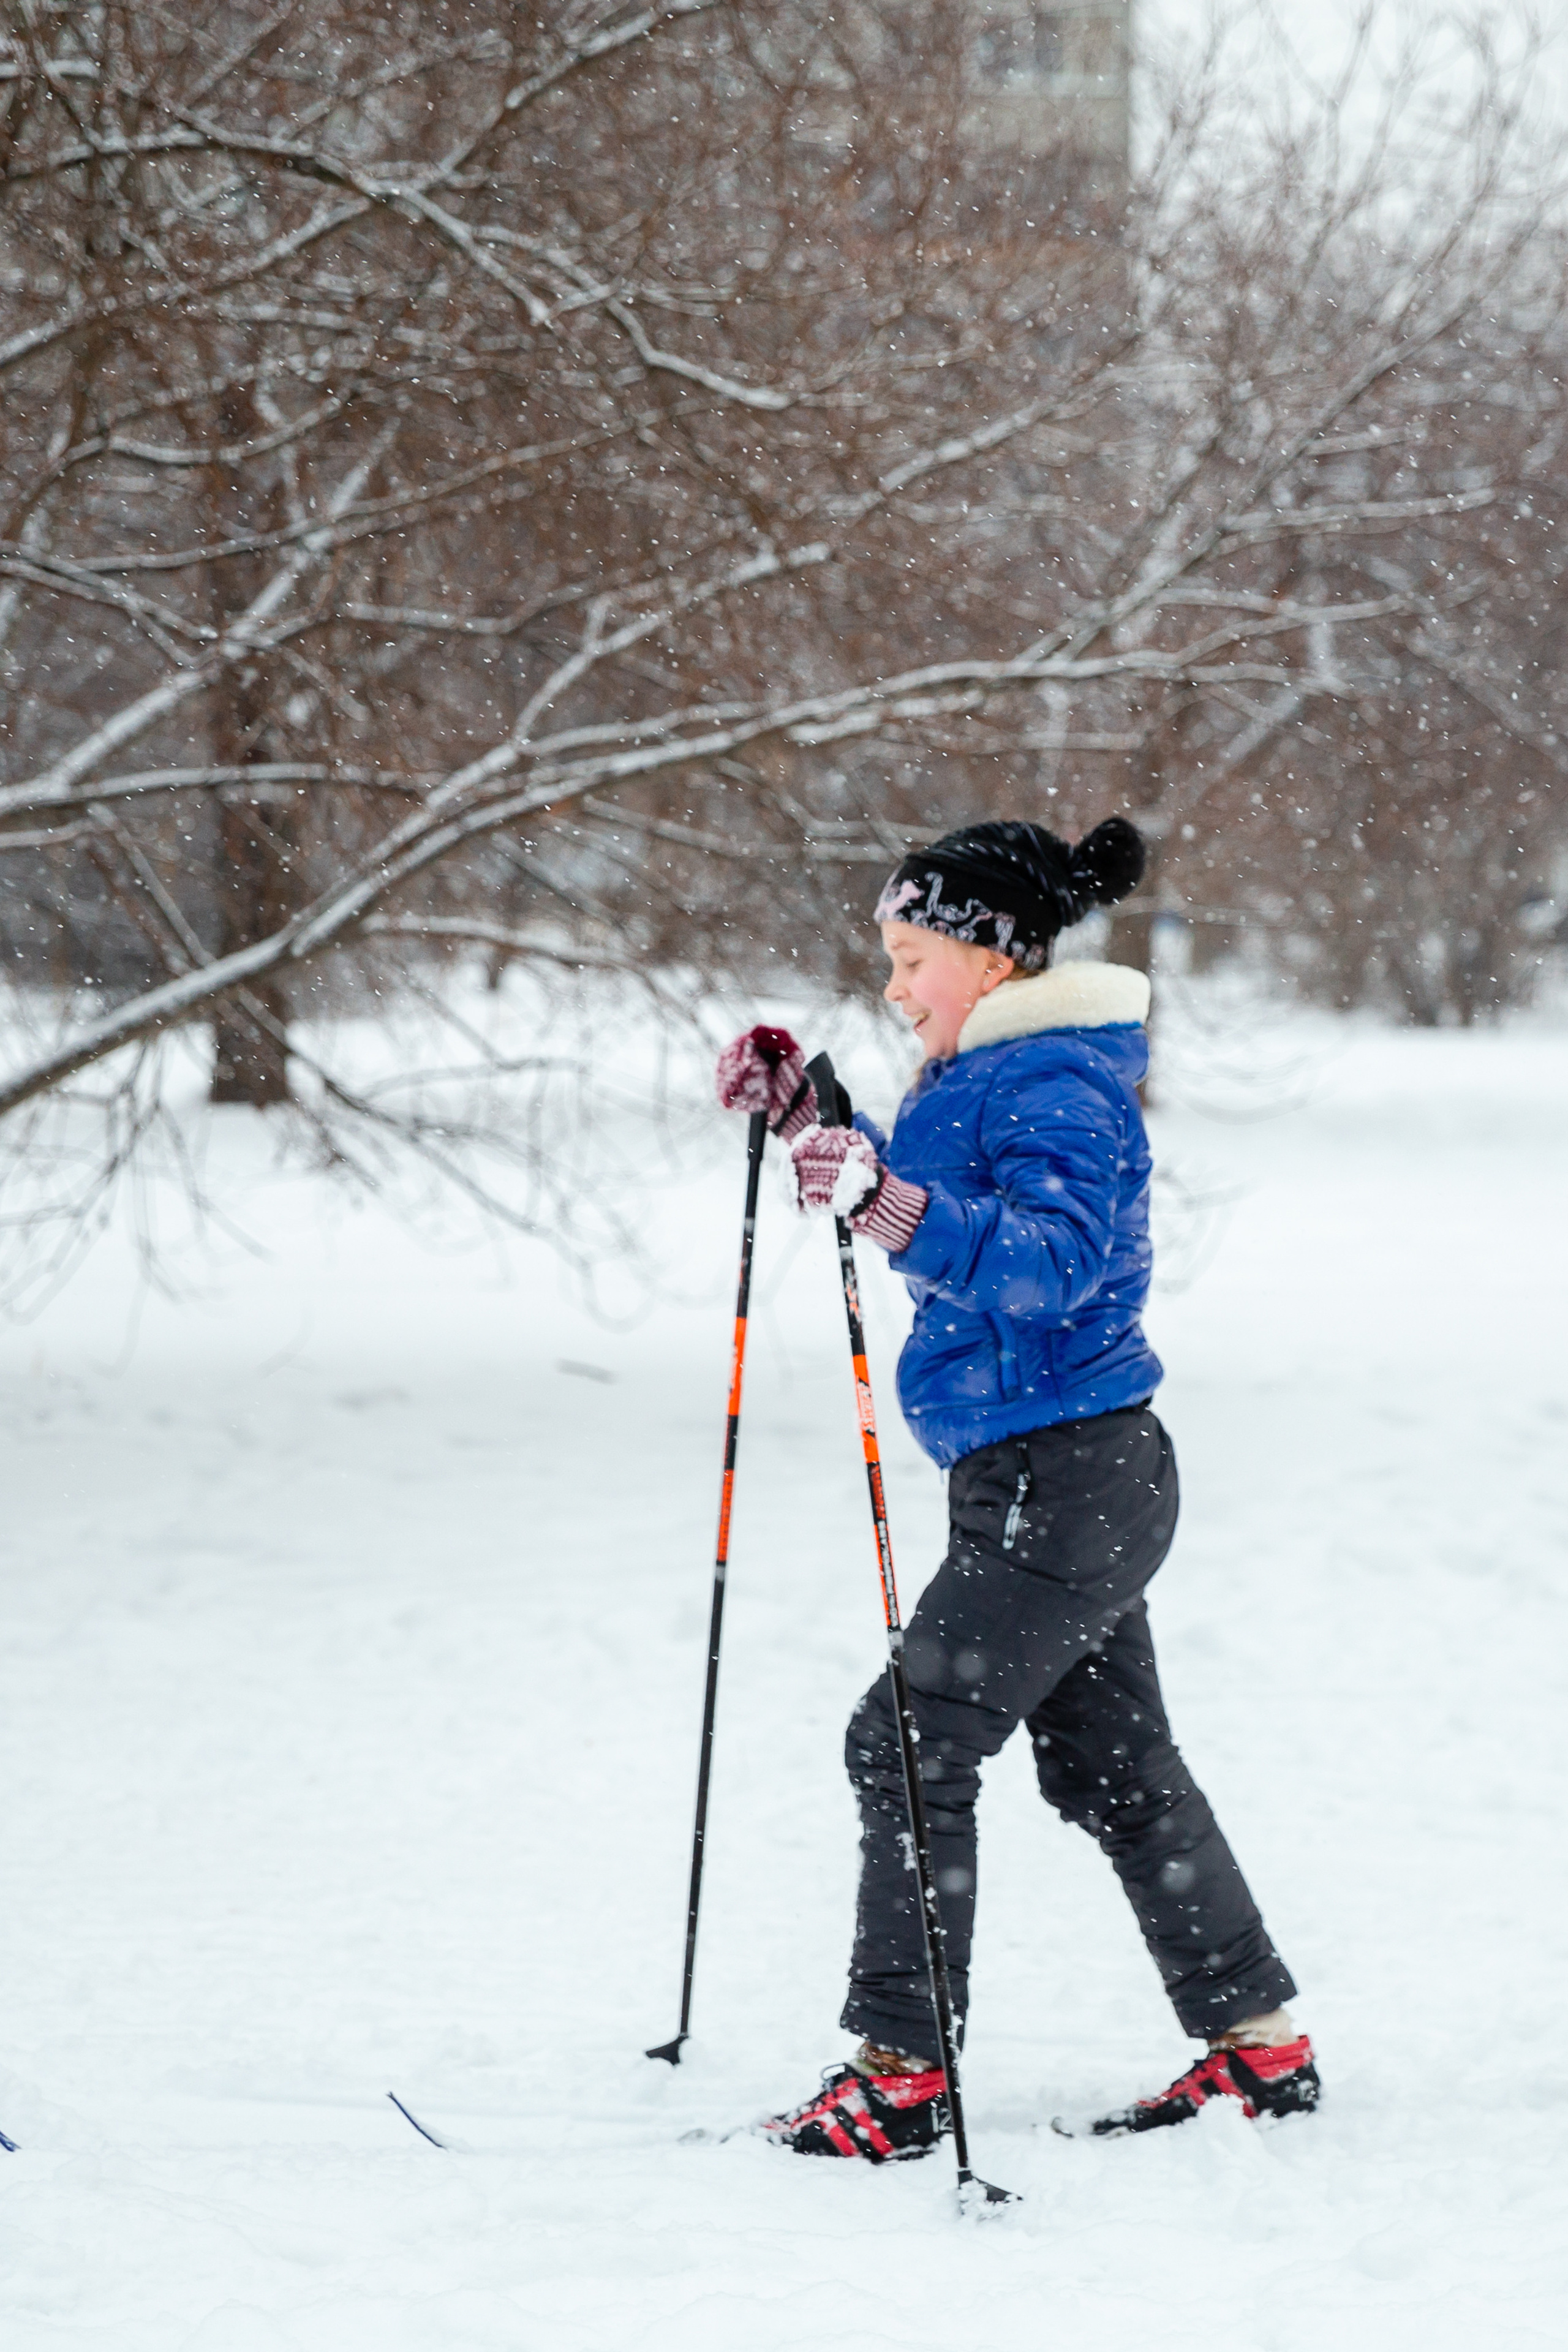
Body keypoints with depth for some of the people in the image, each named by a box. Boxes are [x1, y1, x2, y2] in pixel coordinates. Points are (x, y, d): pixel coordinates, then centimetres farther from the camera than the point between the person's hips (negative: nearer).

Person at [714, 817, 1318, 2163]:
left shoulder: (1056, 1084, -17)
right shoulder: (993, 1072, 15)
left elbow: (1054, 1258, -32)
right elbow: (951, 1225, 28)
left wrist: (895, 1206, -45)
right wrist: (806, 1120, 17)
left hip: (1062, 1484, -11)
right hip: (1070, 1480, 11)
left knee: (912, 1745, -9)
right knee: (1112, 1764, 16)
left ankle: (902, 2074, -7)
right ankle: (1259, 2041, 23)